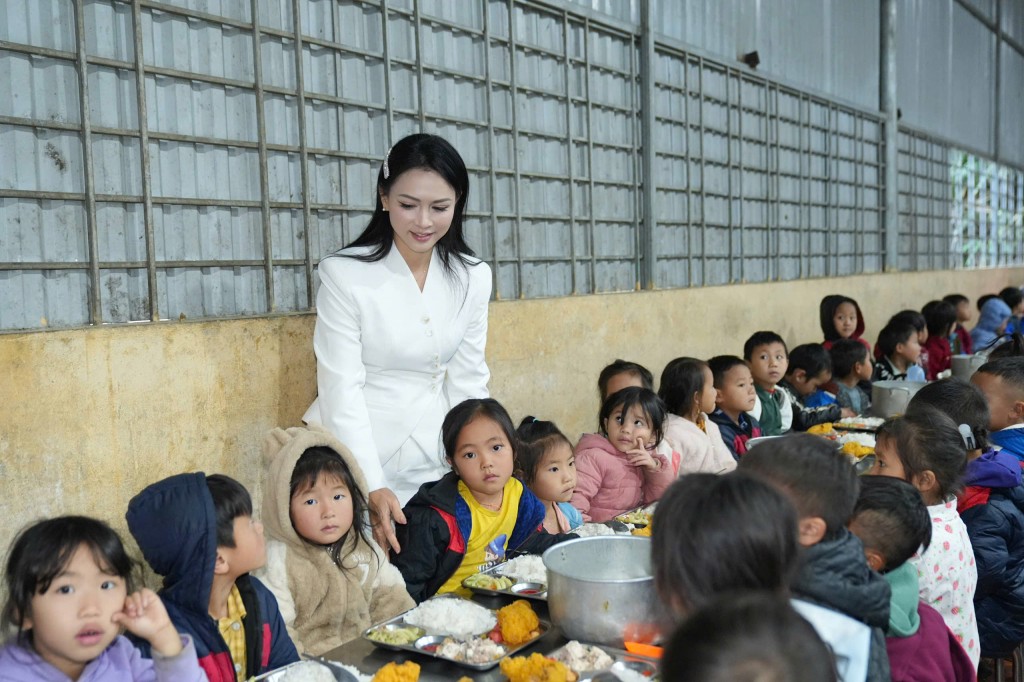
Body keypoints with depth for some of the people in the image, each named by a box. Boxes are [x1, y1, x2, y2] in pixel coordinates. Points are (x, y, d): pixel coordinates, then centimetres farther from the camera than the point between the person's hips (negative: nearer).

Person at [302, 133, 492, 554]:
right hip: (356, 454, -3)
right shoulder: (344, 275, -13)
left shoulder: (473, 278, -1)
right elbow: (341, 388, -15)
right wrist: (371, 486, -21)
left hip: (433, 459, 4)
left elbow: (468, 381, 4)